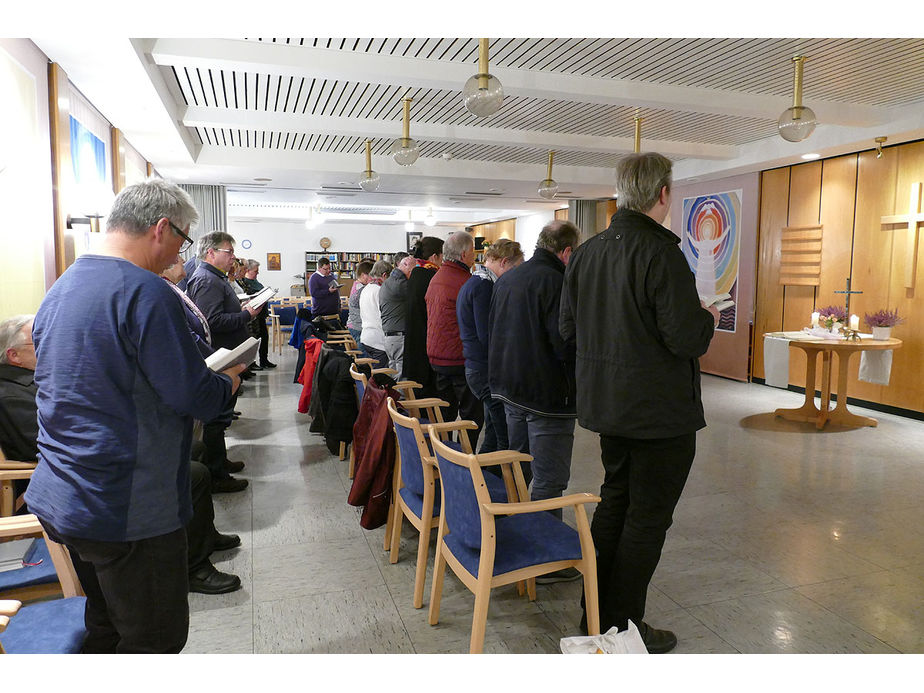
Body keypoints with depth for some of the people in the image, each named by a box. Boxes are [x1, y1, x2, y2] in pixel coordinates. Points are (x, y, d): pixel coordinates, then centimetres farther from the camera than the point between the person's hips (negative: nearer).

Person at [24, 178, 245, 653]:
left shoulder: (58, 291, 10)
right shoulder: (145, 292, -19)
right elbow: (195, 396, -21)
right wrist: (228, 382, 0)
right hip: (127, 509, -9)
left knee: (106, 624, 24)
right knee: (158, 637, 7)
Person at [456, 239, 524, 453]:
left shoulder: (471, 283, 18)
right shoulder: (484, 286, -15)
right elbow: (487, 336, -20)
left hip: (475, 369, 11)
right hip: (487, 371, -11)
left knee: (493, 437, 18)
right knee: (507, 438, -7)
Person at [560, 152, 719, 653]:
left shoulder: (587, 251, 5)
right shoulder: (660, 252, -19)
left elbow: (568, 327, 10)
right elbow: (686, 337, -23)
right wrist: (708, 320, -2)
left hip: (607, 404, 8)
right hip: (660, 410, -8)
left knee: (614, 500, 20)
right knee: (648, 516, 6)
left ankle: (594, 612, 33)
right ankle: (622, 627, 18)